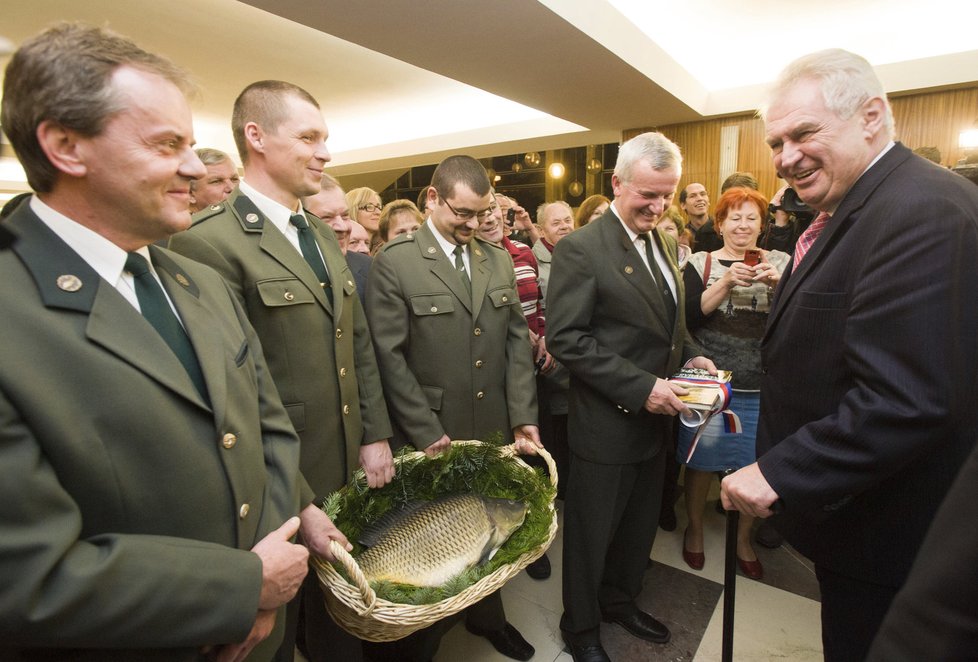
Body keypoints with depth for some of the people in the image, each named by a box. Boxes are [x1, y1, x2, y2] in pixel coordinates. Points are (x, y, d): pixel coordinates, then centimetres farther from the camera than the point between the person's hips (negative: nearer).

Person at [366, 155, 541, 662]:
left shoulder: (499, 260, 7)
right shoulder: (394, 263, -9)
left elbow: (517, 339, 5)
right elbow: (389, 355, -13)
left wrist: (523, 416, -2)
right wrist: (427, 432, -14)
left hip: (494, 431, 4)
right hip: (430, 437, -4)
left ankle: (487, 615, 46)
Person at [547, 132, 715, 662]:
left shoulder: (664, 244, 9)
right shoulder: (580, 249, -16)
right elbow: (565, 339, -21)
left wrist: (691, 356, 1)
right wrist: (640, 386, -23)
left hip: (654, 419, 8)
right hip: (607, 424, -7)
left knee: (639, 528, 24)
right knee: (591, 533, 13)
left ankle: (620, 601, 50)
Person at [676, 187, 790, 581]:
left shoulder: (780, 263, 7)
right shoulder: (701, 264, 1)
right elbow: (689, 318, -11)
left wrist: (777, 284, -18)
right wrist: (725, 284, -20)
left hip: (762, 388, 2)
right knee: (701, 460, 9)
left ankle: (743, 539, 36)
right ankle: (694, 529, 33)